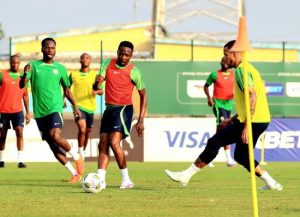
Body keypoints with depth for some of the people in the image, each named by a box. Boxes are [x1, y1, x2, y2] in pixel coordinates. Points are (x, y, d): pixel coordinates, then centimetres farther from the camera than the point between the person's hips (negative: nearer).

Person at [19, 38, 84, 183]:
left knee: (55, 136, -27)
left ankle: (76, 156, -4)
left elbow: (67, 90, 17)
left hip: (55, 108, -2)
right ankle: (74, 173, 13)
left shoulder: (60, 68, 6)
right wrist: (25, 73, -26)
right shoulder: (34, 66, 4)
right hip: (39, 112, 2)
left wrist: (75, 107, 9)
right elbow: (21, 85, -6)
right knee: (53, 146, 3)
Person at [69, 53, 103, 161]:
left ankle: (83, 151, 32)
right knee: (82, 129, -21)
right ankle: (80, 152, -8)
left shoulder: (95, 75, 3)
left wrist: (96, 91, -22)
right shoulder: (73, 75, 4)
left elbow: (101, 91, 0)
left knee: (87, 131, 12)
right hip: (78, 106, -2)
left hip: (90, 107, 2)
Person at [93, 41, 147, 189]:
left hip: (123, 109, -6)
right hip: (109, 108, 6)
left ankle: (126, 179, -8)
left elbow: (143, 95, 1)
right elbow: (96, 87, -1)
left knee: (114, 142, -19)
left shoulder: (133, 71, -6)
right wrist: (97, 83, -28)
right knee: (103, 145, -1)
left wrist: (141, 120, -5)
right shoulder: (107, 65, 4)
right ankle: (100, 180, -3)